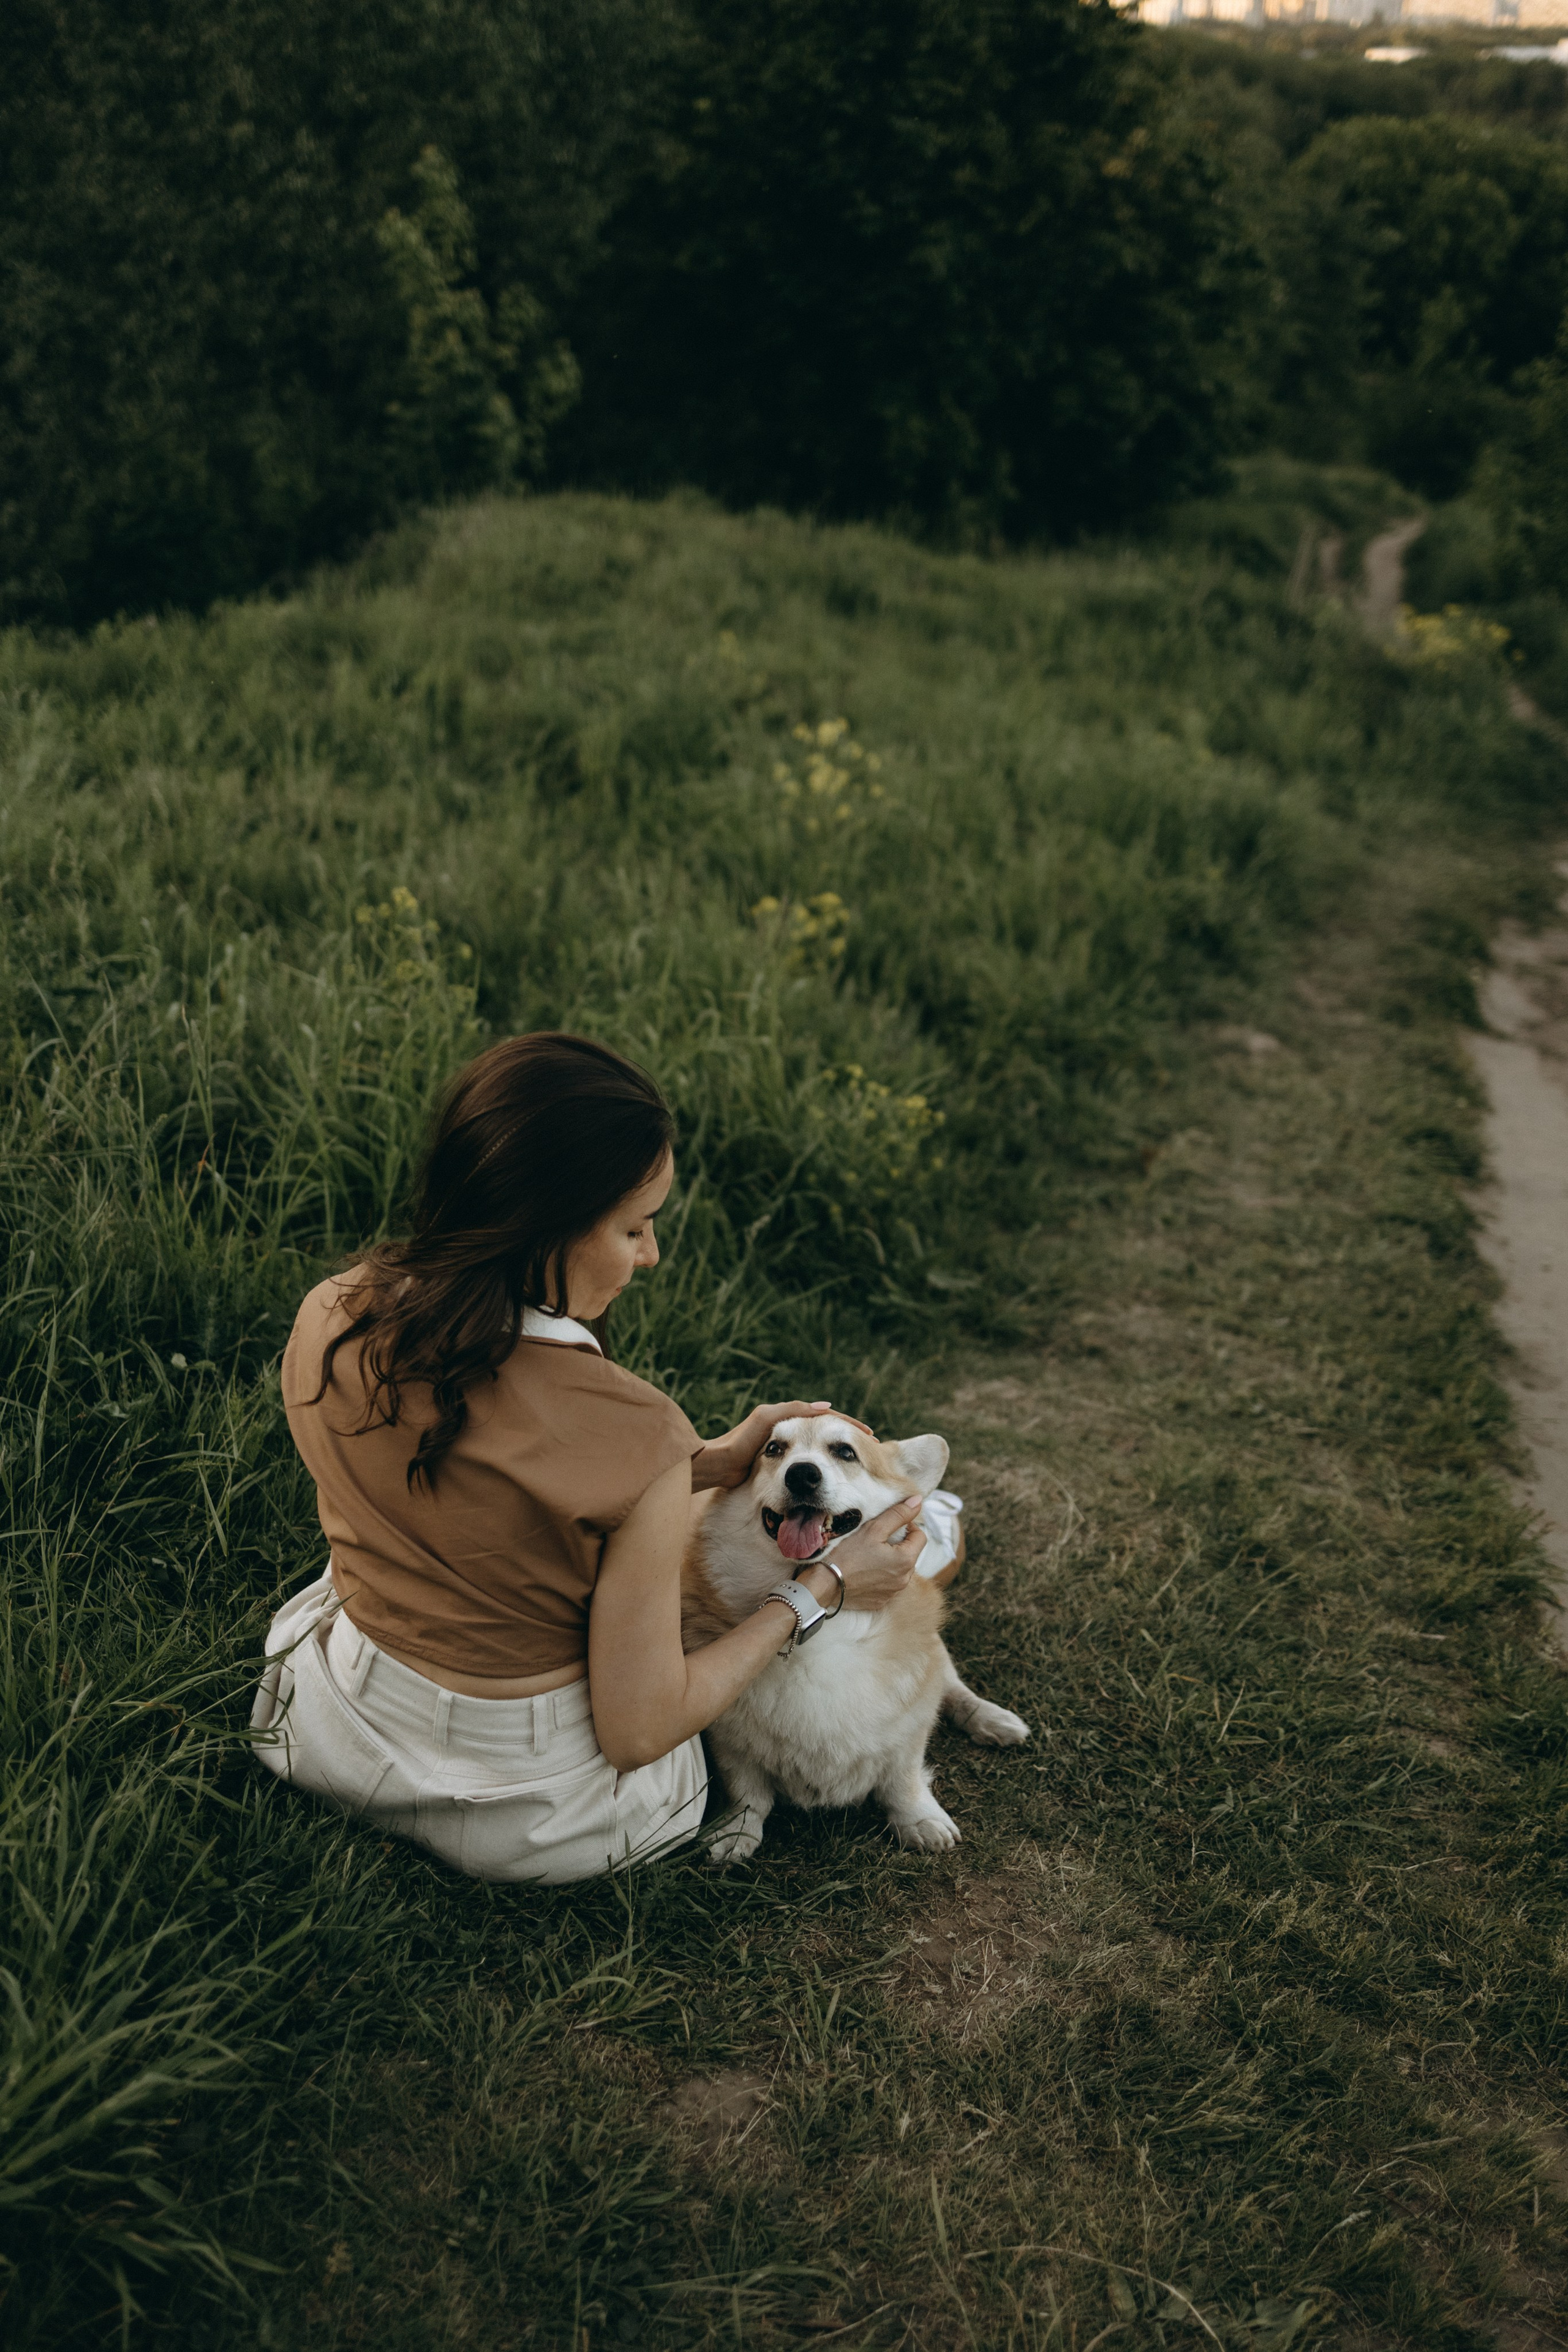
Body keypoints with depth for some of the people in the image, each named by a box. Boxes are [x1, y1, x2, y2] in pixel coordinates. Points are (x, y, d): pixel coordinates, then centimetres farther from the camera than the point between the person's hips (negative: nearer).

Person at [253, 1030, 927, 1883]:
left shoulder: (328, 1323, -15)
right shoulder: (633, 1436, -32)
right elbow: (635, 1732, -20)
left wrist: (706, 1463, 4)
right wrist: (820, 1591, -10)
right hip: (528, 1824, -5)